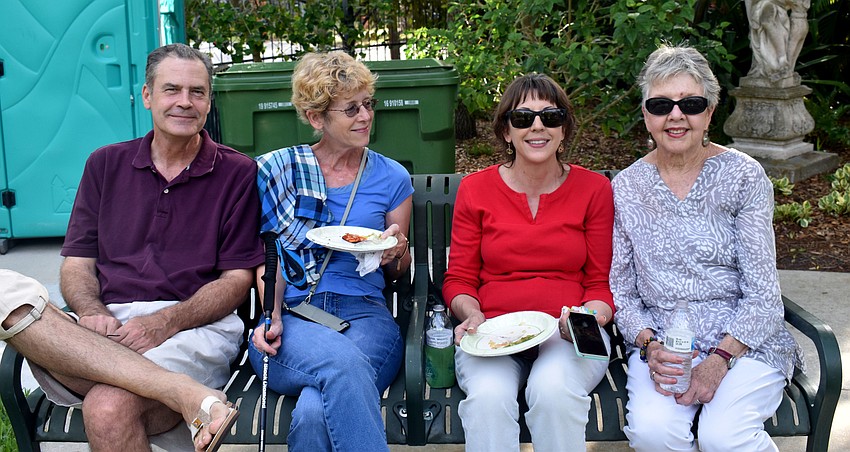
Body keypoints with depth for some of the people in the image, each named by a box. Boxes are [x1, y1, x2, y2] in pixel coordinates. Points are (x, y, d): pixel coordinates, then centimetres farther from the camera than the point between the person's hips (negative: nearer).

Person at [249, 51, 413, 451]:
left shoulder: (392, 178, 12)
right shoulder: (278, 170, 10)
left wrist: (396, 254, -3)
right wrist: (272, 316, -8)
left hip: (366, 316, 0)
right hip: (289, 317, 0)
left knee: (315, 414, -33)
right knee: (343, 359, -37)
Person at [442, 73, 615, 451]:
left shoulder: (594, 189, 6)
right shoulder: (475, 189, 7)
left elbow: (601, 284, 7)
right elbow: (459, 279, 10)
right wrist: (472, 315, -11)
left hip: (568, 335, 0)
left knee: (554, 389, -33)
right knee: (488, 396, -33)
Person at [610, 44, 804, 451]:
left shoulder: (744, 175, -2)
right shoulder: (626, 187, 5)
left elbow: (762, 293, -5)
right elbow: (620, 290, 7)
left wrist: (720, 359, -18)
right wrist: (648, 345, -12)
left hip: (743, 339, -1)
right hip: (660, 343, 1)